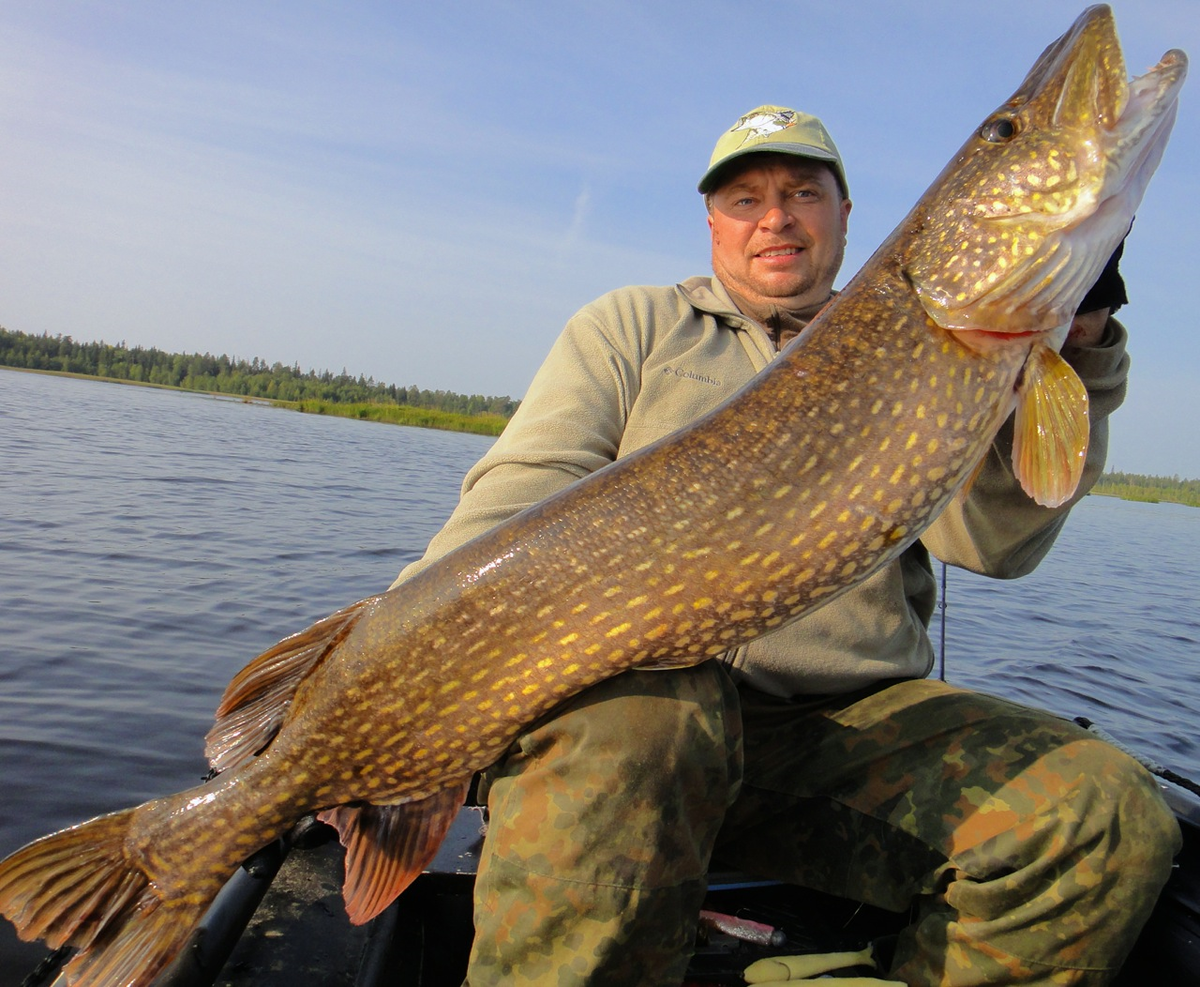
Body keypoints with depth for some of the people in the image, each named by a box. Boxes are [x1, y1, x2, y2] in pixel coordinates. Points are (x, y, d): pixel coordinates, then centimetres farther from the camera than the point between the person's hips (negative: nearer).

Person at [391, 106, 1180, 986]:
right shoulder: (628, 327, 13)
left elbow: (995, 540, 3)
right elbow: (525, 490, 0)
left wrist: (1073, 350, -11)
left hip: (856, 719, 4)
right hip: (642, 676, -2)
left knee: (1115, 823, -17)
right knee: (625, 720, -37)